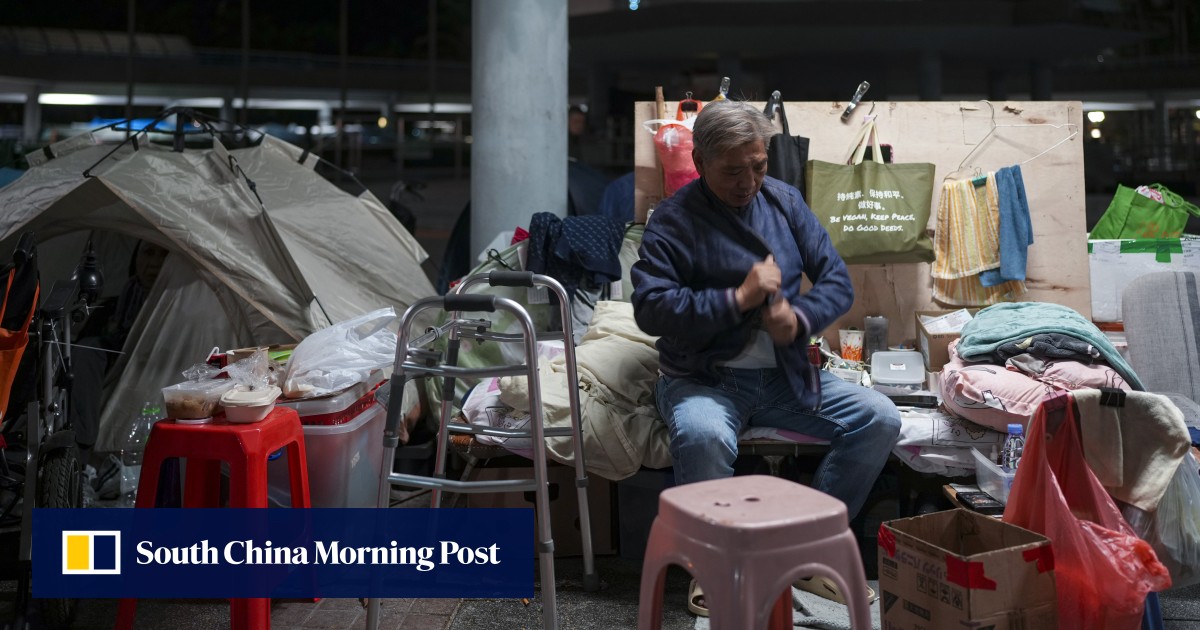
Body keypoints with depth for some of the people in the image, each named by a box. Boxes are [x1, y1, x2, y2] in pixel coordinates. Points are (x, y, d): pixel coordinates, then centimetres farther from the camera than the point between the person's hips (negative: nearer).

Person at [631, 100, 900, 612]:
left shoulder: (785, 201, 9)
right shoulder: (673, 219, -6)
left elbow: (838, 281, 8)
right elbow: (649, 307, -17)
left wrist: (800, 317, -13)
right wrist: (738, 298, -20)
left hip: (786, 375, 5)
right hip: (704, 378, -5)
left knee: (880, 418, -12)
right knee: (702, 435, -36)